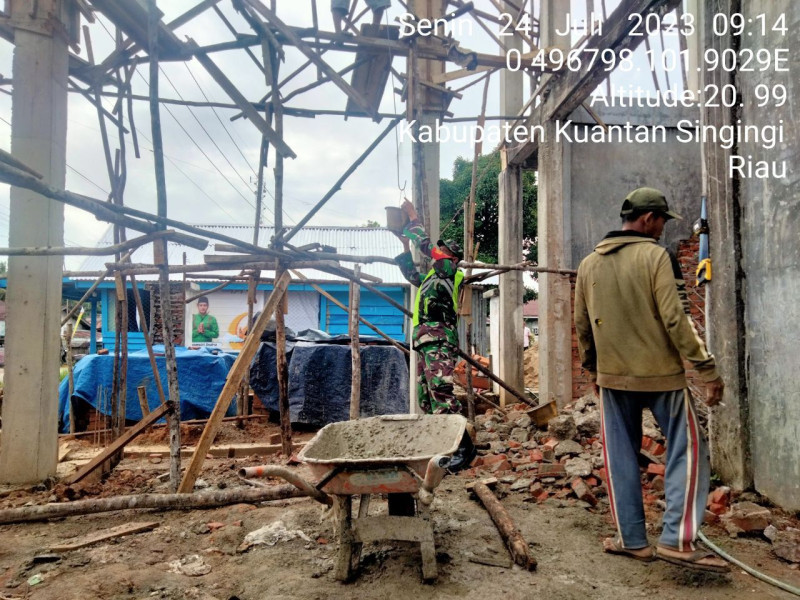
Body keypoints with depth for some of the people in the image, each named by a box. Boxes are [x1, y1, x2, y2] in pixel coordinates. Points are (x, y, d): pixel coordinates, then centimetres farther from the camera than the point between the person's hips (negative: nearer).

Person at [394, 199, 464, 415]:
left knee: (440, 389, -21)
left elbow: (426, 245, -3)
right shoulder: (433, 278, 28)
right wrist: (405, 245, 31)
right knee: (425, 397, 8)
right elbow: (412, 274, 37)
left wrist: (413, 217, 7)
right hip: (426, 341, 10)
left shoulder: (450, 271, 4)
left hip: (438, 340, -10)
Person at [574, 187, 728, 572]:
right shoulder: (655, 256, -9)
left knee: (621, 457, 12)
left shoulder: (589, 264, 7)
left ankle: (632, 540, 20)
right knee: (687, 450, 8)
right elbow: (675, 320, -15)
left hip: (613, 376, 5)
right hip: (661, 373, -5)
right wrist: (707, 369, -10)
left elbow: (582, 325, 11)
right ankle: (677, 539, 4)